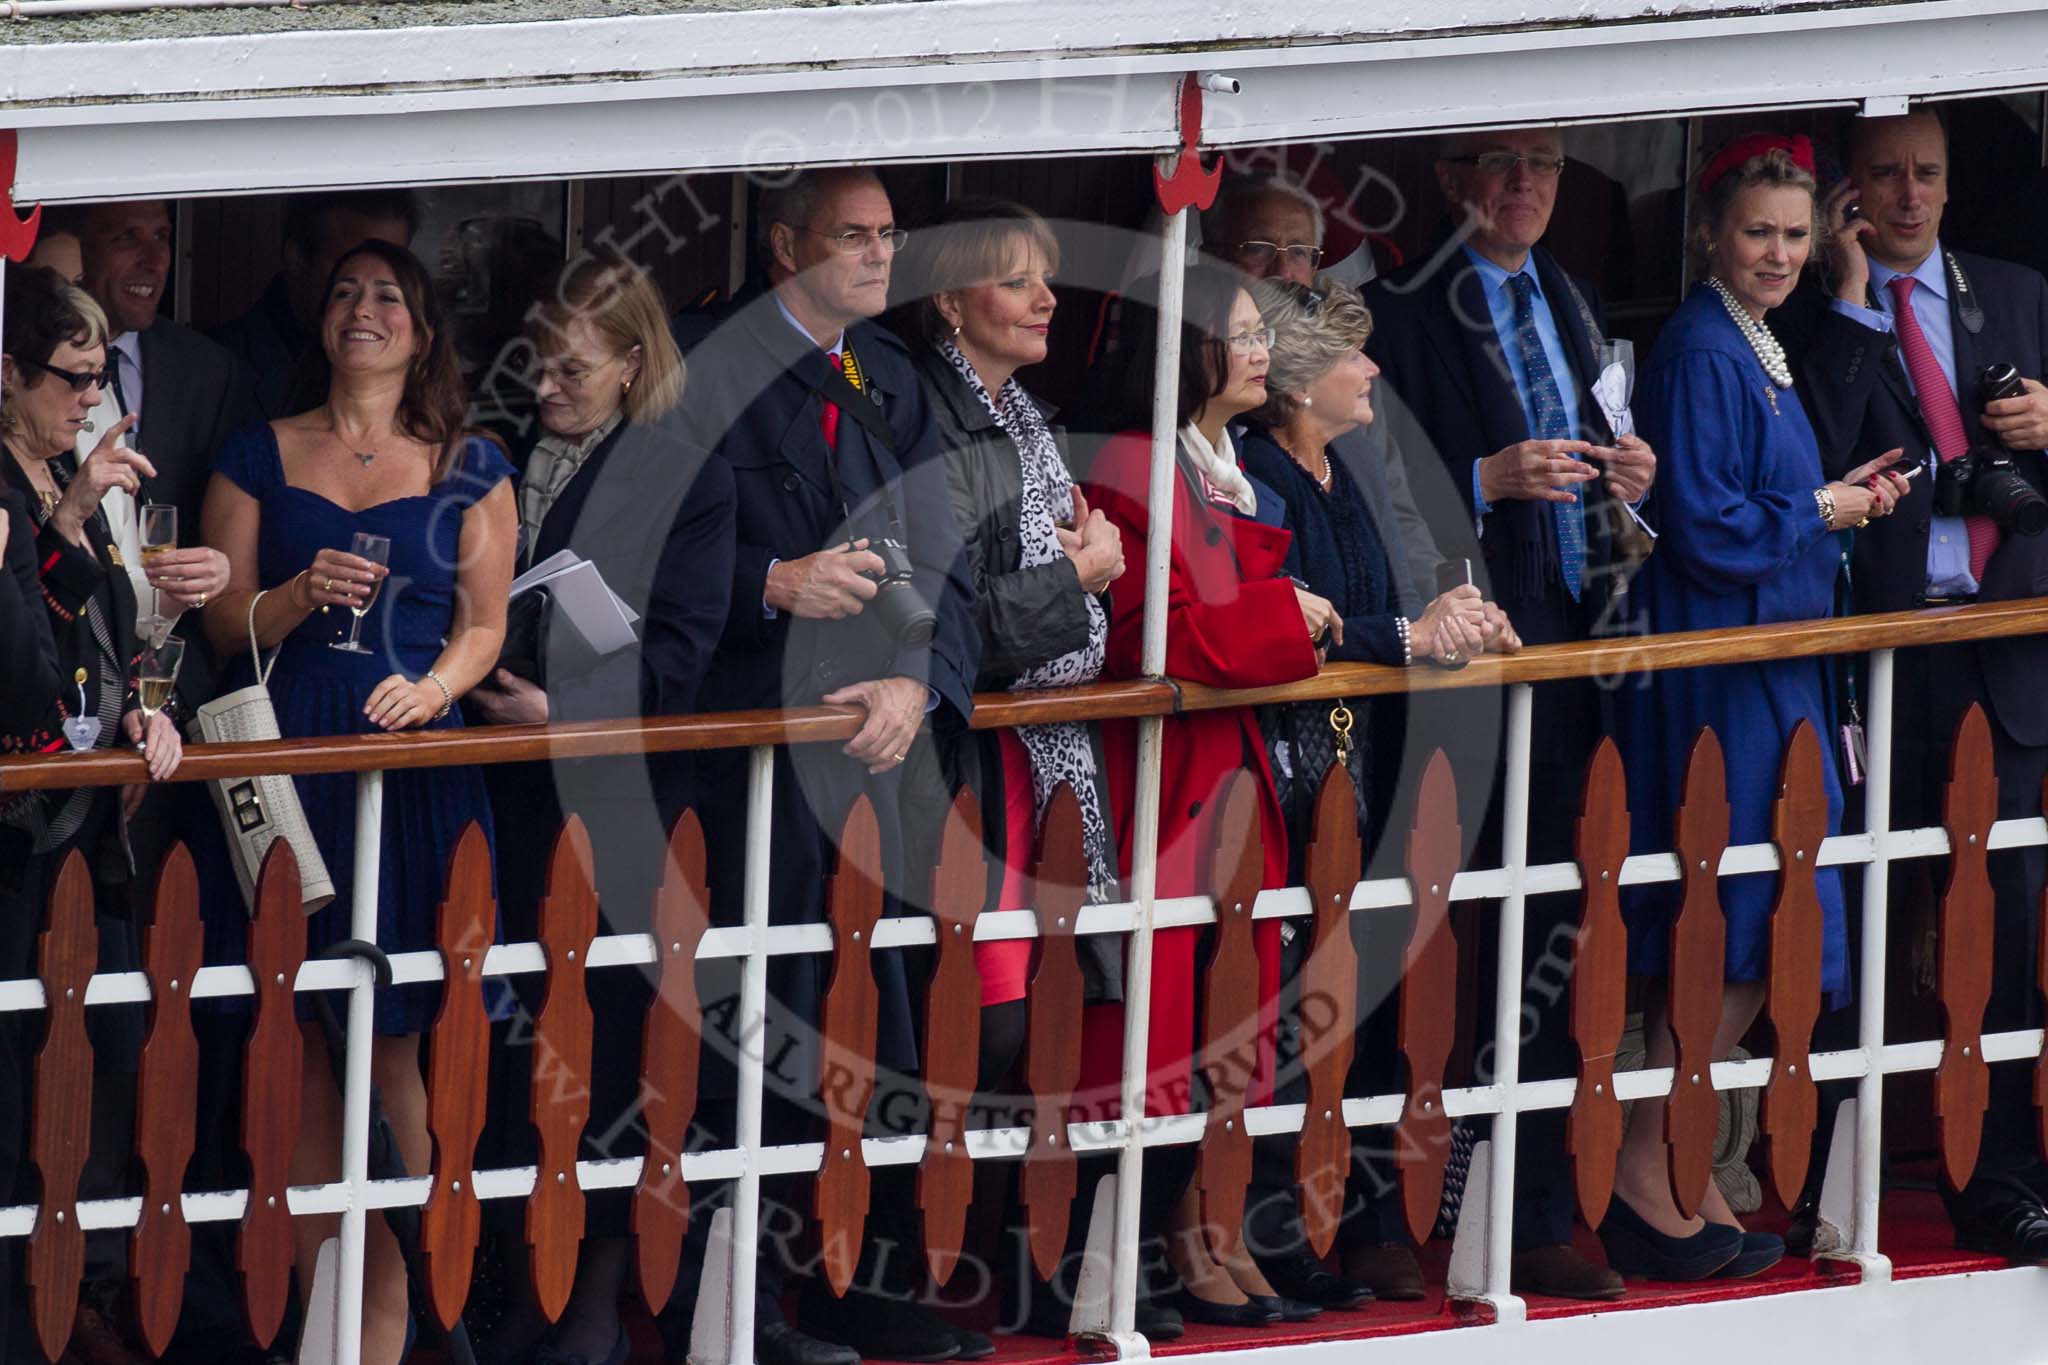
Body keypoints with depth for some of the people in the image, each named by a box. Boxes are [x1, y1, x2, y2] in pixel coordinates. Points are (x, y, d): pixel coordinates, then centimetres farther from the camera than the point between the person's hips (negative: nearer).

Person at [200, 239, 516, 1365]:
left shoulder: (468, 468, 11)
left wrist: (434, 688, -10)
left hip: (415, 764, -1)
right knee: (297, 1041, -3)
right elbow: (225, 623, 8)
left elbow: (483, 624, 9)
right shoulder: (259, 458, 12)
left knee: (389, 1049, -4)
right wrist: (308, 592, -11)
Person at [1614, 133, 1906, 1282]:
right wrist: (1821, 513, -8)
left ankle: (1680, 1179, 14)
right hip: (1720, 670, -10)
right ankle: (1647, 1182, -5)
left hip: (1768, 663, 10)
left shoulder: (1756, 350, 16)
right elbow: (1704, 528, -20)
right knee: (1739, 935, -9)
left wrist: (1839, 497, 8)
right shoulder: (1702, 352, -14)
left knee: (1729, 936, 10)